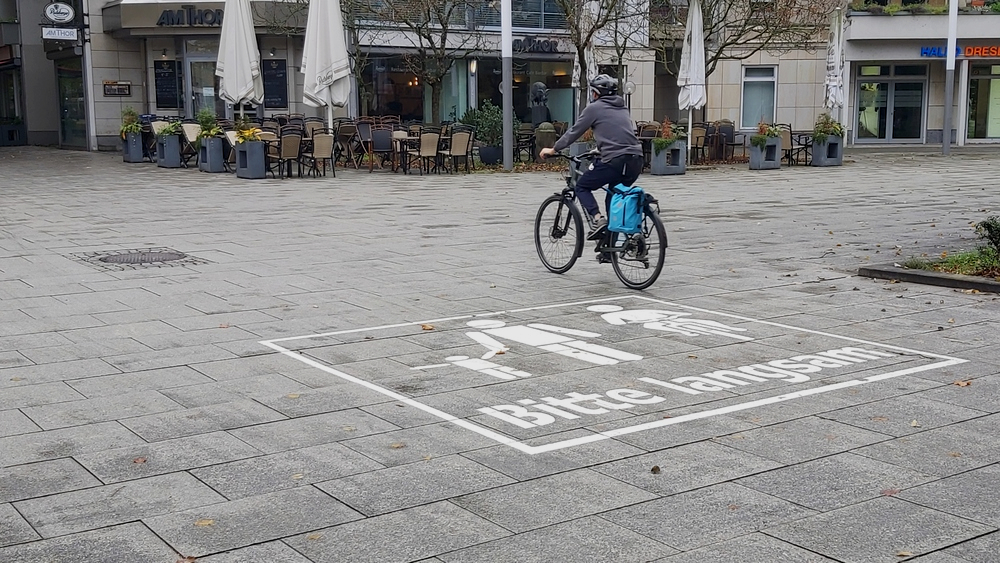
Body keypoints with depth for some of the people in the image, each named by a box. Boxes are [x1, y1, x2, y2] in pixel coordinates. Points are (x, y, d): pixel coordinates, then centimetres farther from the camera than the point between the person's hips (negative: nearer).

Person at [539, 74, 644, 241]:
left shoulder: (594, 108, 4)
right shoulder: (623, 108, 23)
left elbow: (574, 132, 8)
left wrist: (553, 149, 19)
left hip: (614, 161, -7)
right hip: (636, 161, 7)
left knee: (582, 187, 12)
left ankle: (597, 219, -10)